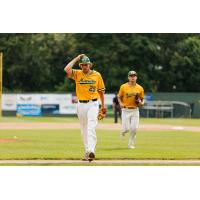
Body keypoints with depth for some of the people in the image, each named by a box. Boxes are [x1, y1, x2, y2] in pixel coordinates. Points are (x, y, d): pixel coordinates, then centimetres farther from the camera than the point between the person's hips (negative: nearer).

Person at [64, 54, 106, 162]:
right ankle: (87, 152, 18)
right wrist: (76, 59, -8)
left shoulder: (97, 75, 2)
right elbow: (66, 69, -17)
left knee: (91, 128, -17)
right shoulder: (77, 74, 2)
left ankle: (91, 151, -29)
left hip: (93, 104, -3)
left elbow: (101, 90, 10)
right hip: (81, 105, 3)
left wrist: (103, 105, 10)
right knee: (84, 130, 9)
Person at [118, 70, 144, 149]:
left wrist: (141, 103, -10)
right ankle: (123, 131, 30)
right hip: (126, 110, -2)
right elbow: (119, 97, 7)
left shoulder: (140, 88, 3)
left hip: (135, 110, 2)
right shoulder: (123, 87, -2)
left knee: (134, 128, -6)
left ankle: (131, 144, 11)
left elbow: (142, 99, 13)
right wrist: (121, 103, -13)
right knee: (126, 128, -7)